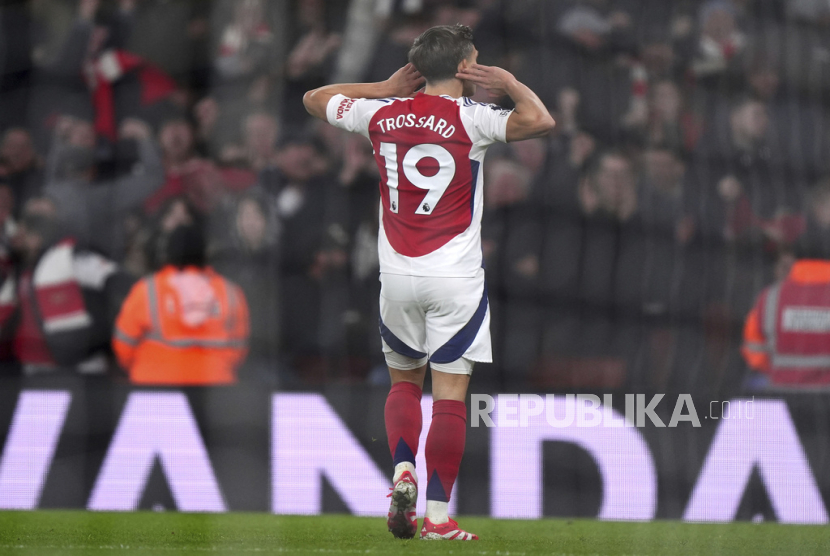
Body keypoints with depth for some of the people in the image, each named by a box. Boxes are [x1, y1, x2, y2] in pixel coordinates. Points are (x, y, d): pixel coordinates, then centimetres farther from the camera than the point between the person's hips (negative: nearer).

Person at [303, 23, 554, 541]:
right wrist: (509, 83, -3)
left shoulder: (382, 113, 3)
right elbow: (541, 121, -21)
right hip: (454, 278, -4)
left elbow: (315, 99, 20)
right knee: (450, 393, -1)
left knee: (404, 380, 22)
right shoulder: (469, 119, -10)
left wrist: (387, 87, 18)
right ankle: (438, 516, -5)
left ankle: (403, 470, -1)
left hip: (397, 274, 4)